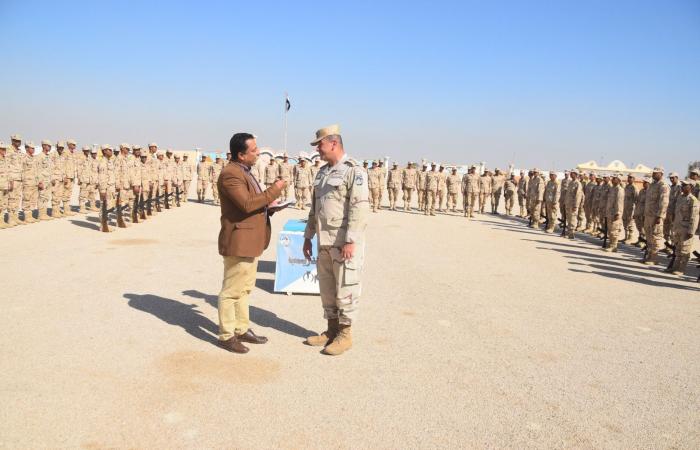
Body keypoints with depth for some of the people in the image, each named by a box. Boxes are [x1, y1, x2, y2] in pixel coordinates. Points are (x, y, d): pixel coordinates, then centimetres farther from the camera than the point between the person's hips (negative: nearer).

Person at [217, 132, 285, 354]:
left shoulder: (244, 171, 16)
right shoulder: (230, 174, -17)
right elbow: (247, 204, -26)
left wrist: (268, 208, 7)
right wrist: (274, 190, -19)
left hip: (250, 241, 10)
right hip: (238, 241, -10)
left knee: (244, 288, 17)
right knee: (232, 290, 0)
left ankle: (242, 329, 28)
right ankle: (226, 335, 10)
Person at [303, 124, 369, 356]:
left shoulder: (353, 171, -10)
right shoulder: (323, 172, 15)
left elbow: (359, 208, -17)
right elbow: (315, 208, 20)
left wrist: (350, 241, -22)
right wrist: (308, 236, 17)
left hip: (345, 241, -8)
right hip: (324, 241, 8)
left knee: (345, 289, -1)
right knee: (326, 288, 13)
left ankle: (345, 335, 10)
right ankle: (332, 330, 25)